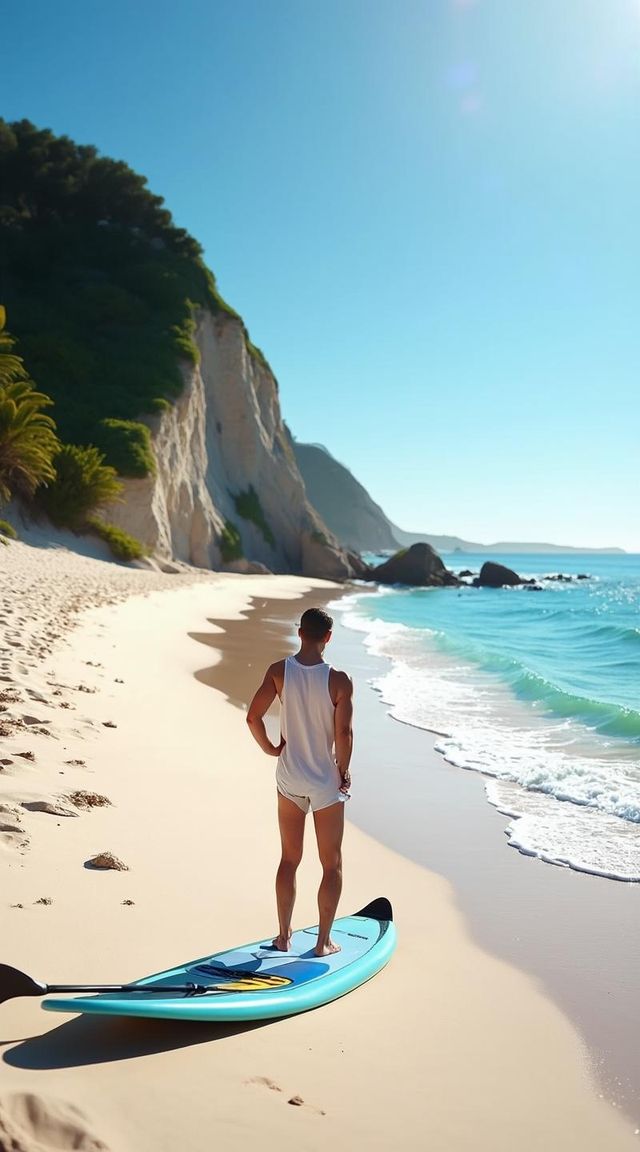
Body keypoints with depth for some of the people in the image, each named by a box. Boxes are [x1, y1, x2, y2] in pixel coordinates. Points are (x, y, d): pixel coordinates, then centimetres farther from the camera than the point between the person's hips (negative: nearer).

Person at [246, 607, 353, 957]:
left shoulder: (279, 671, -9)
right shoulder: (339, 681, -17)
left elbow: (253, 717, -12)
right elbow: (343, 734, -20)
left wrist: (270, 748, 5)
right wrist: (344, 773, -4)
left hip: (289, 780, 3)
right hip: (326, 784, -3)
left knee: (289, 859, 19)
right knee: (332, 865, 14)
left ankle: (283, 936, 27)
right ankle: (324, 941, 19)